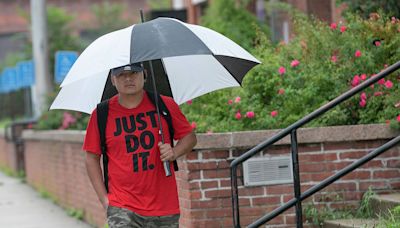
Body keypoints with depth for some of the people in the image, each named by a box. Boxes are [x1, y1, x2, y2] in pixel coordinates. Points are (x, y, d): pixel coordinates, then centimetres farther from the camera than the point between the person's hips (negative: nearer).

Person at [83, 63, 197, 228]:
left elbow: (190, 137, 11)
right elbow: (91, 158, 7)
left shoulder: (165, 105, 2)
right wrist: (104, 198, 0)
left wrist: (175, 152, -10)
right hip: (122, 209, -2)